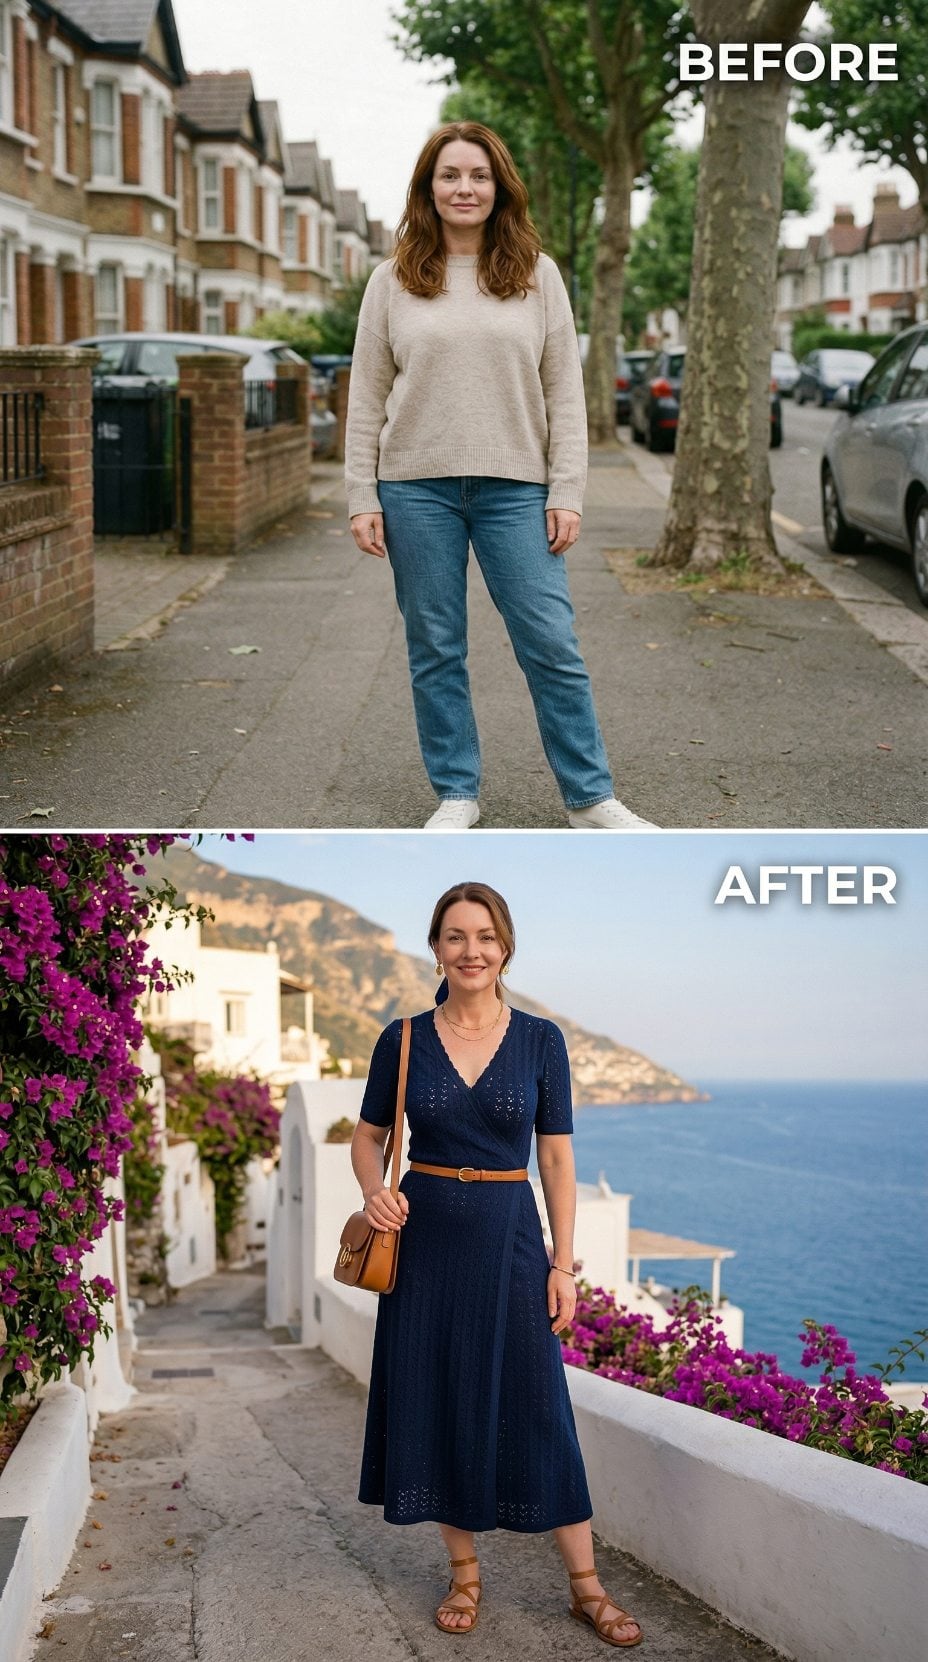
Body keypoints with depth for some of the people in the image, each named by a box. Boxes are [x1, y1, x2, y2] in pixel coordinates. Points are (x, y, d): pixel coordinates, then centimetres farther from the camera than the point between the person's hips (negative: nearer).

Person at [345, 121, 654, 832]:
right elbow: (367, 398, 6)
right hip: (418, 487, 1)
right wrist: (363, 499, -1)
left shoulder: (537, 275, 6)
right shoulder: (393, 281, 6)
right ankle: (456, 793, 18)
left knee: (552, 644, -2)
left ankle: (590, 796, 8)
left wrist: (566, 494, -3)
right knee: (436, 651, 6)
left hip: (514, 487, 0)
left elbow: (565, 393, 4)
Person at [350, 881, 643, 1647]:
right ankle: (465, 1572, 23)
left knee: (537, 1406, 1)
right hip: (424, 1236, 1)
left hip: (510, 1236, -1)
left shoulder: (540, 1040, -2)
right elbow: (367, 1137, 9)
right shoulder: (404, 1039, -1)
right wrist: (375, 1191, -12)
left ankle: (586, 1584, 13)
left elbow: (557, 1158, 1)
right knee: (438, 1401, 7)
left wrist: (564, 1263, -3)